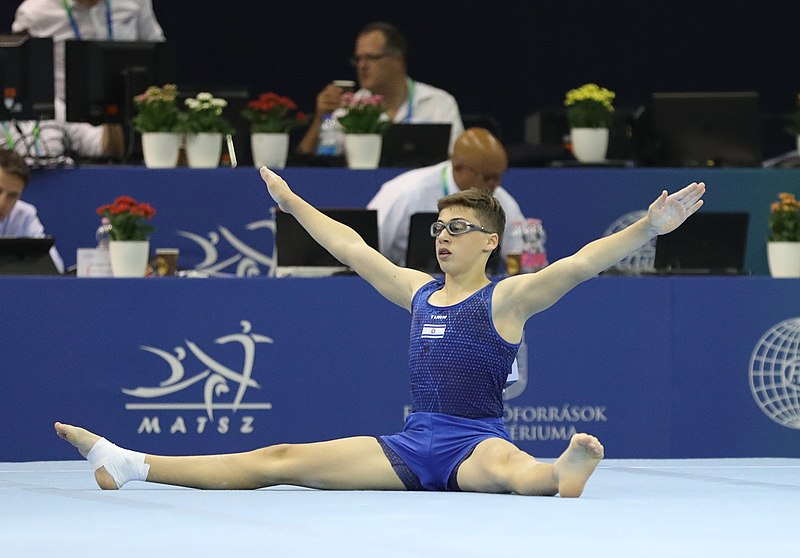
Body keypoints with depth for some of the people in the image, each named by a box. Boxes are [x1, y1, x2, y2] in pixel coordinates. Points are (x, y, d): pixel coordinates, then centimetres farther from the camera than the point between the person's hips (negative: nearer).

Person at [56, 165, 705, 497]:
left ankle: (563, 474, -80)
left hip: (476, 442, -6)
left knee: (503, 466, -45)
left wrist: (648, 227, -28)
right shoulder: (418, 291, 15)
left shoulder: (507, 298, -4)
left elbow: (580, 263, -16)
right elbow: (352, 247, 26)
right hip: (413, 444, 6)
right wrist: (291, 202, 34)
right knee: (282, 460, 1)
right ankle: (130, 466, -4)